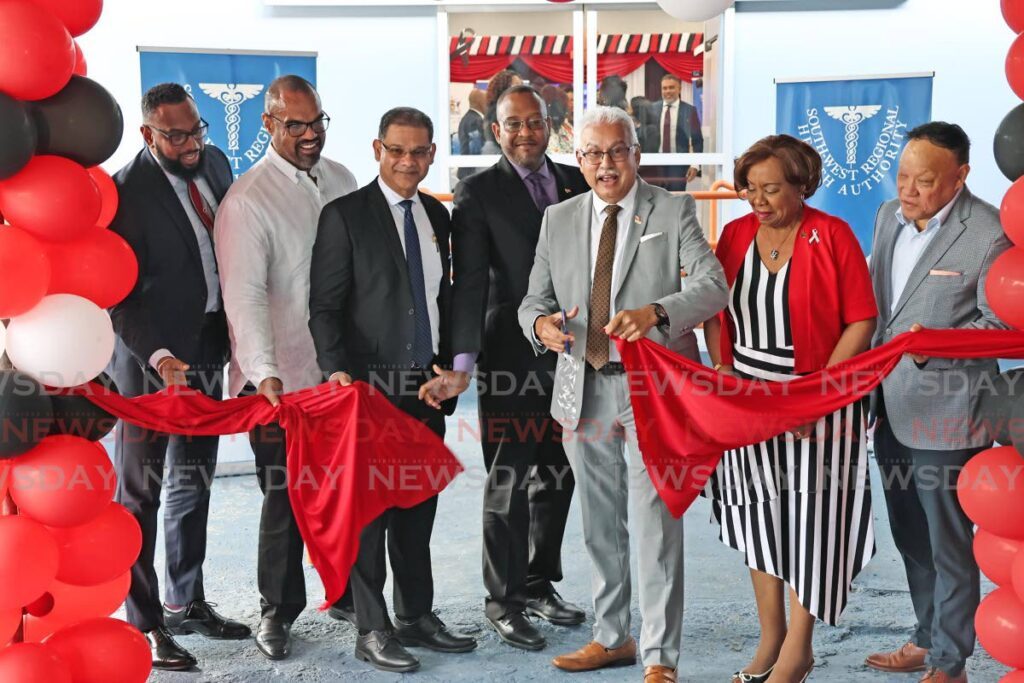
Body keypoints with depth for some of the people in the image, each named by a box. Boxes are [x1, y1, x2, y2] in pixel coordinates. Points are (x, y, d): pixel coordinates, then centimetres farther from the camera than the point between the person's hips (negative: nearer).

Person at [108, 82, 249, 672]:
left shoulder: (214, 162, 5)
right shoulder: (127, 191, -16)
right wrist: (157, 356, -28)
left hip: (207, 352, 7)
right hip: (152, 358, -7)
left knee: (193, 484, 16)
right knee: (141, 491, 2)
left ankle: (187, 603, 30)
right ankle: (145, 622, 11)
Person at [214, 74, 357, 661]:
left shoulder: (342, 180, 9)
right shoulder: (248, 201, -12)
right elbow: (245, 296, -20)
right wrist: (264, 373, -32)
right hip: (284, 377, -5)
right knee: (287, 498, 3)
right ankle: (278, 610, 23)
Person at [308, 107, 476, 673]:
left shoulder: (437, 215, 12)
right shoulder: (345, 215, -7)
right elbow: (324, 305, -10)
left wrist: (448, 368, 12)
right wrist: (337, 370, -21)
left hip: (427, 386, 6)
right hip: (371, 386, -6)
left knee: (418, 507, 13)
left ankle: (416, 616, 25)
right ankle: (372, 630, 10)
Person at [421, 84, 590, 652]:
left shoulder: (577, 184, 10)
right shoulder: (478, 193, -5)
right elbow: (469, 282, -12)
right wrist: (462, 361, -22)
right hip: (513, 356, -5)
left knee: (557, 477, 14)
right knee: (508, 483, 2)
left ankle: (539, 585, 30)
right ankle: (504, 601, 14)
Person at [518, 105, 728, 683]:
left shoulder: (674, 211, -2)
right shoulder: (558, 220, 9)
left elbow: (713, 286, -14)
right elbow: (535, 299, 10)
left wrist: (654, 312, -33)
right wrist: (540, 322, -15)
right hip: (583, 390, 4)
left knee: (657, 524, -5)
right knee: (600, 524, 15)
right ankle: (613, 637, 31)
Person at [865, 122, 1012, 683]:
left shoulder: (989, 234, -16)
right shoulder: (889, 216, 6)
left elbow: (1002, 323, -13)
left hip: (943, 415, -7)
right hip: (890, 407, 7)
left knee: (949, 545, 5)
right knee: (910, 537, 20)